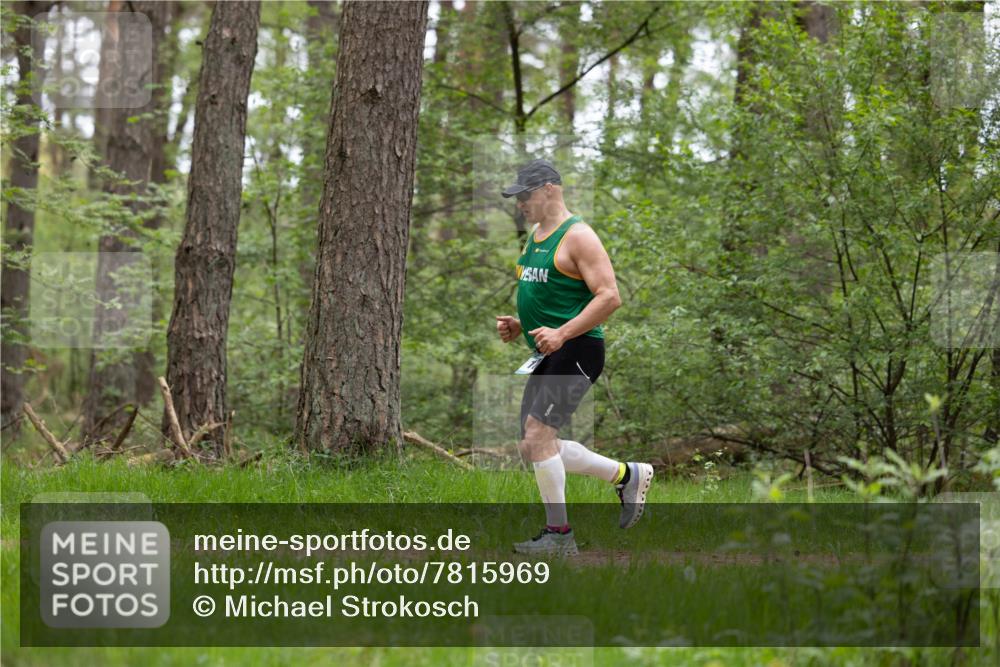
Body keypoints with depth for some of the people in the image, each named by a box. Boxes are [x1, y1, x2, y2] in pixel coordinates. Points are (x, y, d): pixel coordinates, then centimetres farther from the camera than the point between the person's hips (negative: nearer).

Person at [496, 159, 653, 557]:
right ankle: (627, 476, 19)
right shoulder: (535, 236, 16)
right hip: (548, 353, 10)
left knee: (537, 436, -17)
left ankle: (558, 534, -7)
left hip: (576, 351, -10)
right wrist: (519, 326, 10)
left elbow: (609, 296, -20)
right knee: (534, 447, 8)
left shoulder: (577, 237, -12)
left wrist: (562, 333, -26)